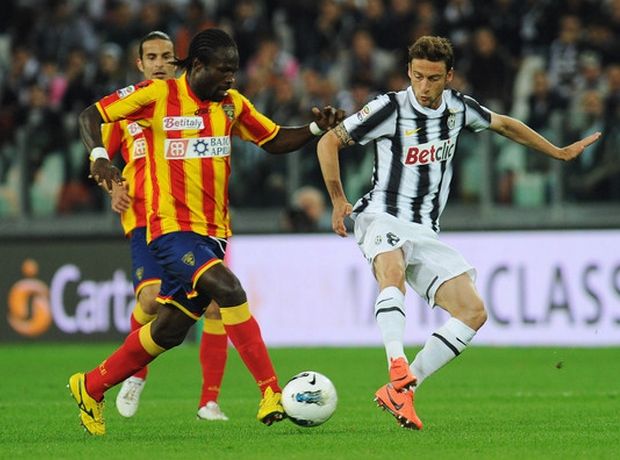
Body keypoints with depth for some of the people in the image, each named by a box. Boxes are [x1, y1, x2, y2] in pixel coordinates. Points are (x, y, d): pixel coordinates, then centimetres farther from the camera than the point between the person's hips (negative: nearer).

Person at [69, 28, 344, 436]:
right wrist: (99, 157, -19)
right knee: (229, 290, -27)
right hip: (172, 228, -7)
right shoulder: (158, 95, -6)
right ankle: (272, 393, -24)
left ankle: (91, 387, 28)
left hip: (213, 232, 7)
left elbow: (275, 141, 17)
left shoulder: (232, 104, 10)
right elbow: (91, 115, -1)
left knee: (170, 329, 10)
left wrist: (317, 129, 0)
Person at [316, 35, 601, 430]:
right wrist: (338, 200, -7)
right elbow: (329, 142, -1)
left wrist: (560, 153, 32)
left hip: (426, 232, 6)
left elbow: (504, 125, 26)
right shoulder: (391, 108, -8)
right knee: (393, 272, -39)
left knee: (473, 312, -9)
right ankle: (398, 366, -53)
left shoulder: (457, 107, 6)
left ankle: (400, 391, -10)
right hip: (383, 218, -6)